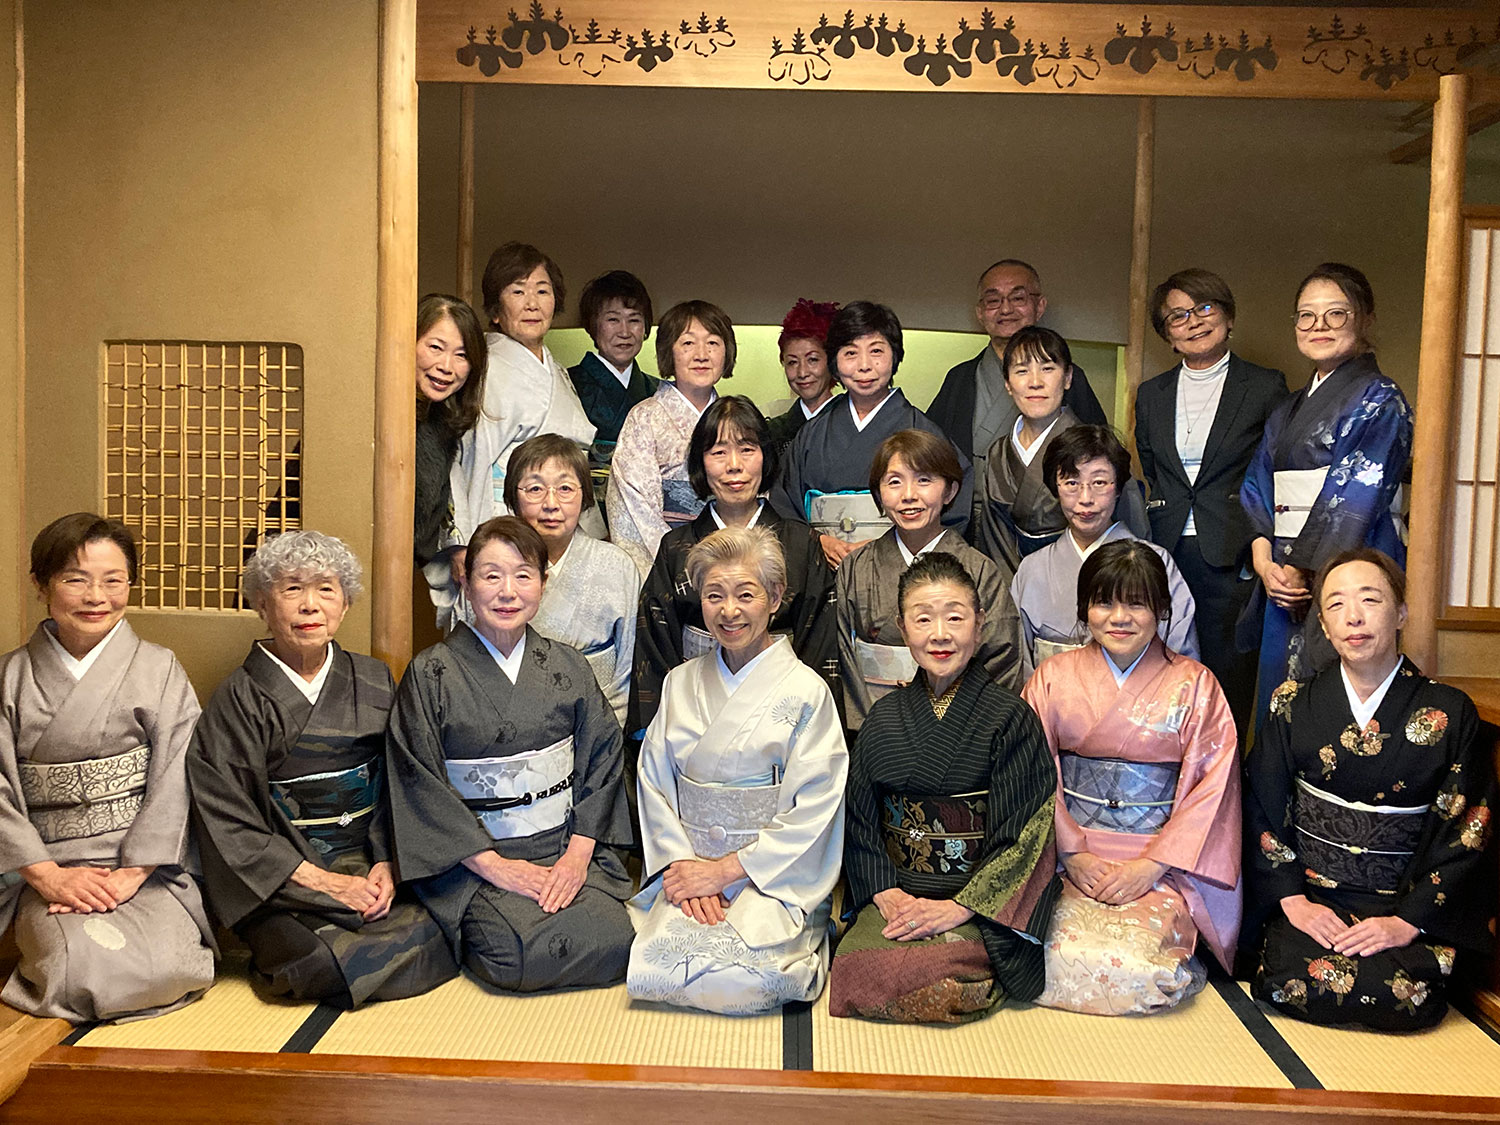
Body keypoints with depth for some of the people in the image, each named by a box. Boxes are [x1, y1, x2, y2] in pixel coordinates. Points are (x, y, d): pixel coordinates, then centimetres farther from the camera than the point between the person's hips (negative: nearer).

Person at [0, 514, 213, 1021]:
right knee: (82, 968, -25)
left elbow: (176, 778, -4)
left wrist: (131, 873, -12)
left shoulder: (159, 670, 2)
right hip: (49, 872, 1)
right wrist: (47, 874, -11)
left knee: (161, 970, -27)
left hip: (149, 868, -1)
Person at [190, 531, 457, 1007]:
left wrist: (385, 864, -9)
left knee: (424, 935, -22)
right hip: (279, 881, -3)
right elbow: (228, 823, -7)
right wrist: (322, 881, -14)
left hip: (369, 866, 4)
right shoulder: (239, 700, -3)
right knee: (324, 962, -29)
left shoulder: (374, 681, 9)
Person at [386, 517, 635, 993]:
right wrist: (494, 865, -13)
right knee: (522, 954, -26)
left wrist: (578, 854, -9)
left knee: (610, 942, -21)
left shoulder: (567, 665, 7)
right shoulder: (430, 674, -3)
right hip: (473, 859, -2)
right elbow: (419, 784, -6)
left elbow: (603, 759, 4)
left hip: (569, 849, 3)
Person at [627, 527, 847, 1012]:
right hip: (685, 865, 3)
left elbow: (812, 812, -8)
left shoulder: (806, 691, -4)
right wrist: (682, 864, -10)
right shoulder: (681, 683, 11)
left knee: (741, 980, -28)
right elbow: (654, 784, 7)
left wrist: (725, 870, -13)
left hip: (774, 876, -3)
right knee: (665, 953, -24)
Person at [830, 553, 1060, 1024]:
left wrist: (959, 907, -16)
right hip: (894, 893, 3)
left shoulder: (1010, 718, -5)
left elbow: (1020, 835, -8)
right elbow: (861, 820, 7)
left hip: (979, 900, -2)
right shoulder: (885, 717, 6)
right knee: (854, 964, -25)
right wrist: (886, 893, -8)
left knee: (930, 975, -29)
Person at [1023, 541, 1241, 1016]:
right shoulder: (1054, 677, 6)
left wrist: (1153, 865, -11)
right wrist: (1072, 854, -9)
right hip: (1070, 857, 1)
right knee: (1065, 955, -22)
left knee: (1137, 957, -24)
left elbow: (1211, 785, -2)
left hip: (1161, 864, -1)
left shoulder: (1195, 685, 3)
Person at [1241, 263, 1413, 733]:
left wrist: (1304, 570, -12)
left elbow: (1353, 501, -12)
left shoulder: (1379, 402, -4)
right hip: (1283, 587, 7)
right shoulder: (1288, 411, 19)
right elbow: (1256, 491, 12)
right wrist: (1264, 562, -4)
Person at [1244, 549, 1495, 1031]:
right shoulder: (1294, 706, 2)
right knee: (1294, 981, -26)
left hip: (1407, 902, 0)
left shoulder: (1449, 714, -2)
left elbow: (1466, 831, -4)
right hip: (1309, 896, 0)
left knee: (1409, 994, -25)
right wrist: (1292, 899, -11)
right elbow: (1263, 811, 1)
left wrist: (1409, 921, -13)